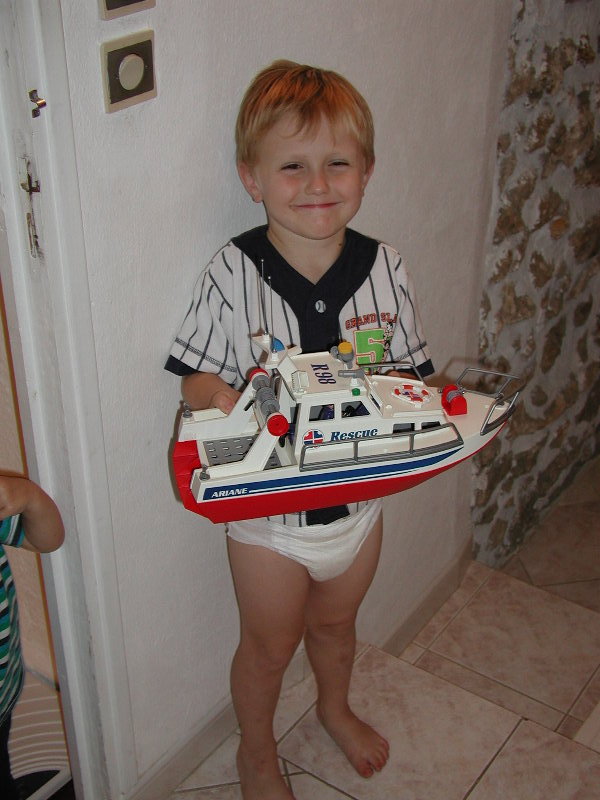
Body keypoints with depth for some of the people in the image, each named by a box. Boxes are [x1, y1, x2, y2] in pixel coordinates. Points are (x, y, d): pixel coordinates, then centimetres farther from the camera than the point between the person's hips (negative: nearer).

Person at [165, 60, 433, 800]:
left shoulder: (384, 269, -11)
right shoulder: (232, 273, -19)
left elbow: (412, 373, -2)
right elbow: (197, 380, -13)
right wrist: (239, 403, -34)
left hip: (359, 495, 3)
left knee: (336, 622, 29)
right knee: (269, 643, 19)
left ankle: (335, 708, 61)